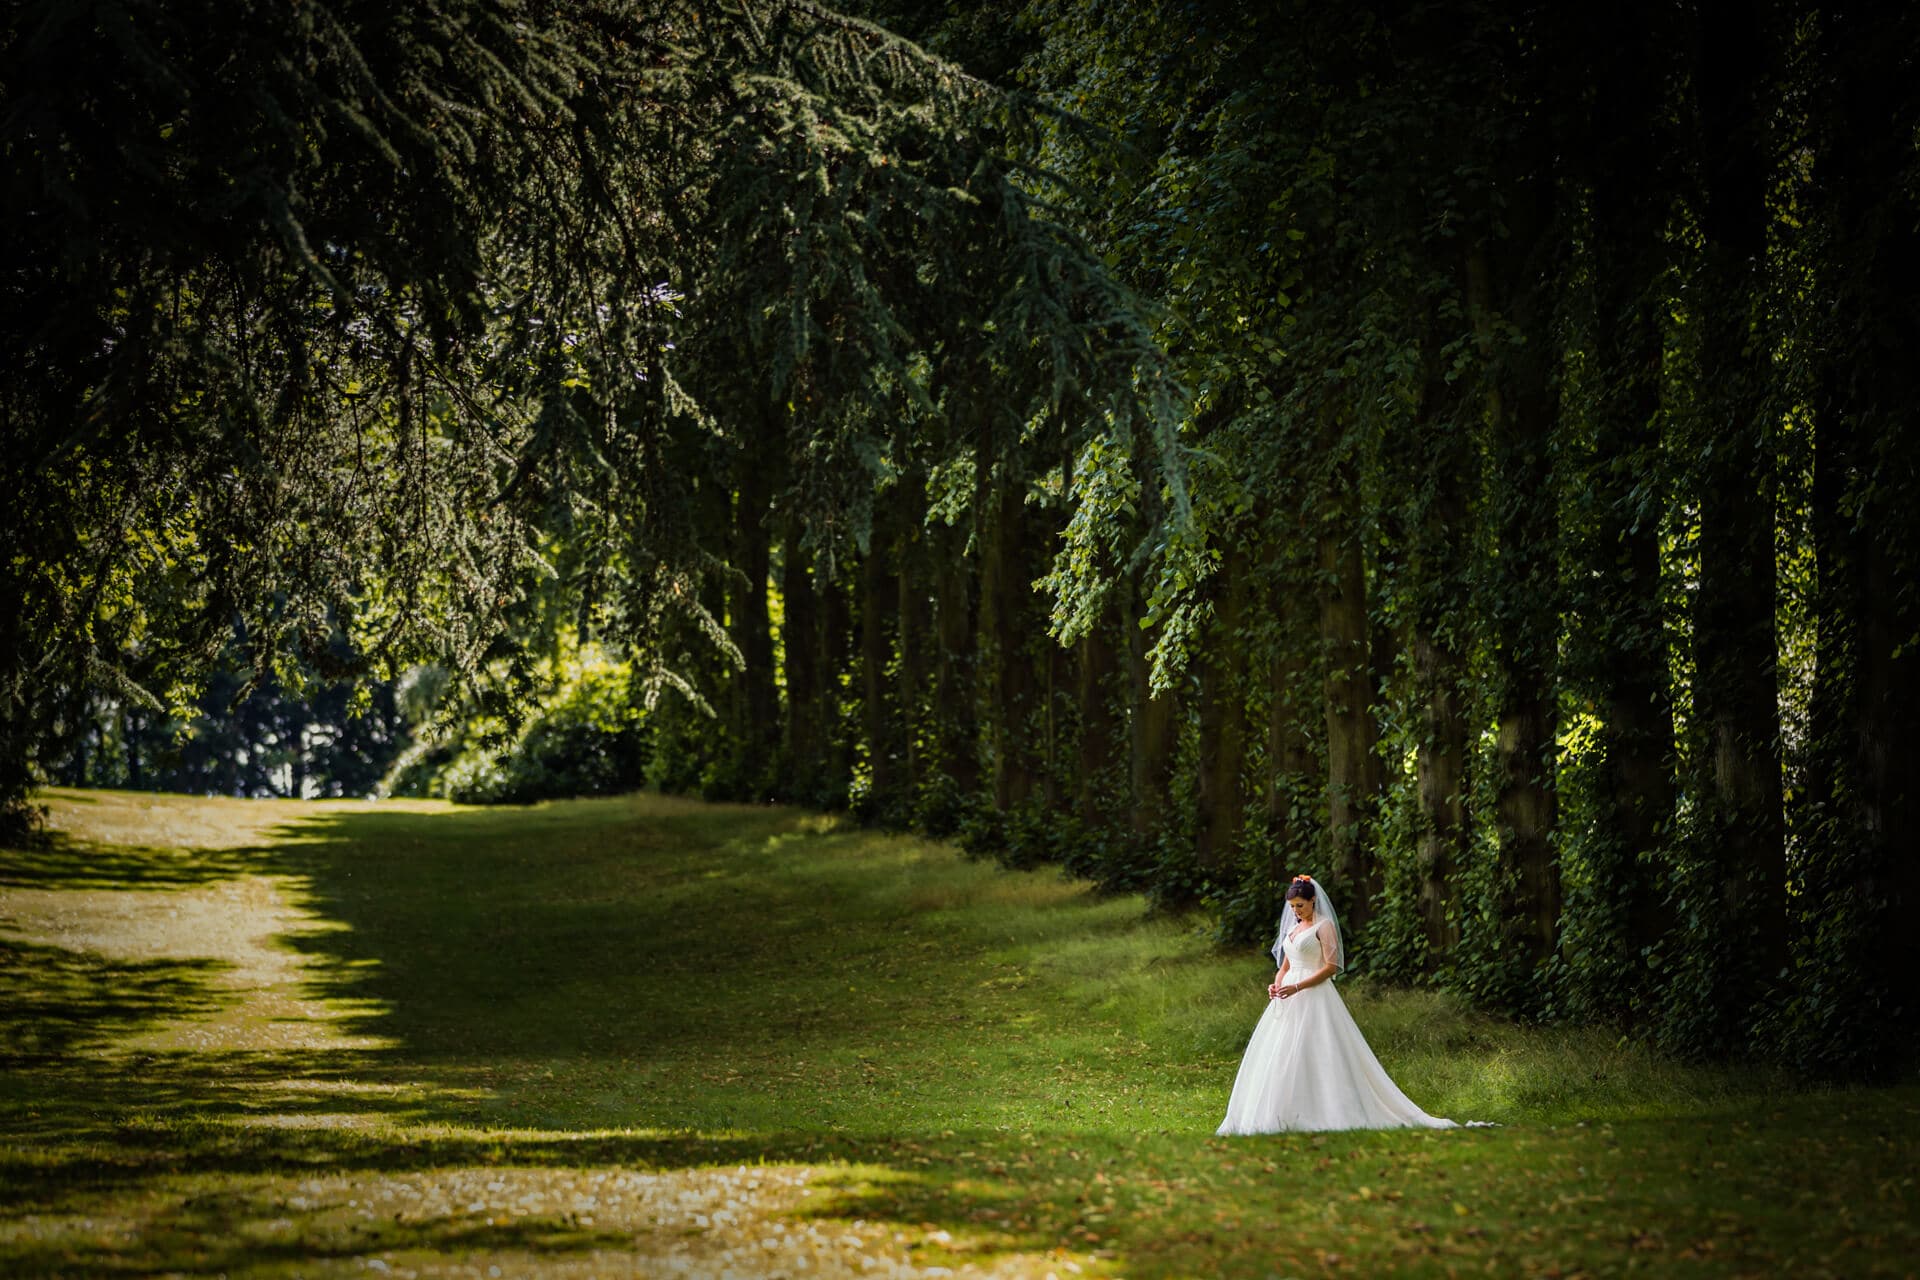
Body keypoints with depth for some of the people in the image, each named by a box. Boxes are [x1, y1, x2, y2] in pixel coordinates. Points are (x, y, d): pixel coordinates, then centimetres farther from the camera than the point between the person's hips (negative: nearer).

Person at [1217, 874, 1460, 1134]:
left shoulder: (1324, 926, -5)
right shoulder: (1293, 928, 19)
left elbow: (1331, 966, -12)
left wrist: (1297, 987, -19)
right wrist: (1276, 985, 0)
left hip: (1314, 998, -8)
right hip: (1289, 1000, 8)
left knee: (1315, 1058, -12)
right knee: (1278, 1057, 1)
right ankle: (1284, 1116, 0)